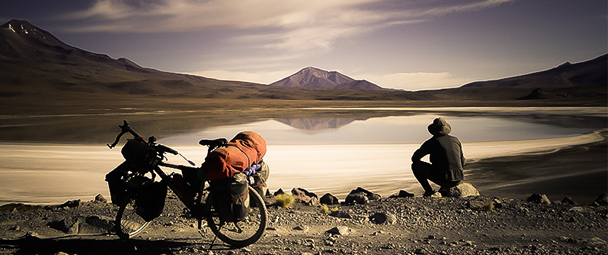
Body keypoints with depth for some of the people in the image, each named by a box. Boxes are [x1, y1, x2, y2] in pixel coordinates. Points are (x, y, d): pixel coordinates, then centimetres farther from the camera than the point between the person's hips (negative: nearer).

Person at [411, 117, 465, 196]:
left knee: (415, 165, 10)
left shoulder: (431, 142, -5)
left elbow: (414, 158, 5)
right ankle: (445, 187, 19)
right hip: (458, 180, 5)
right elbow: (462, 162, 18)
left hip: (442, 178, -5)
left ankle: (429, 191, 8)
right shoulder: (456, 140, 9)